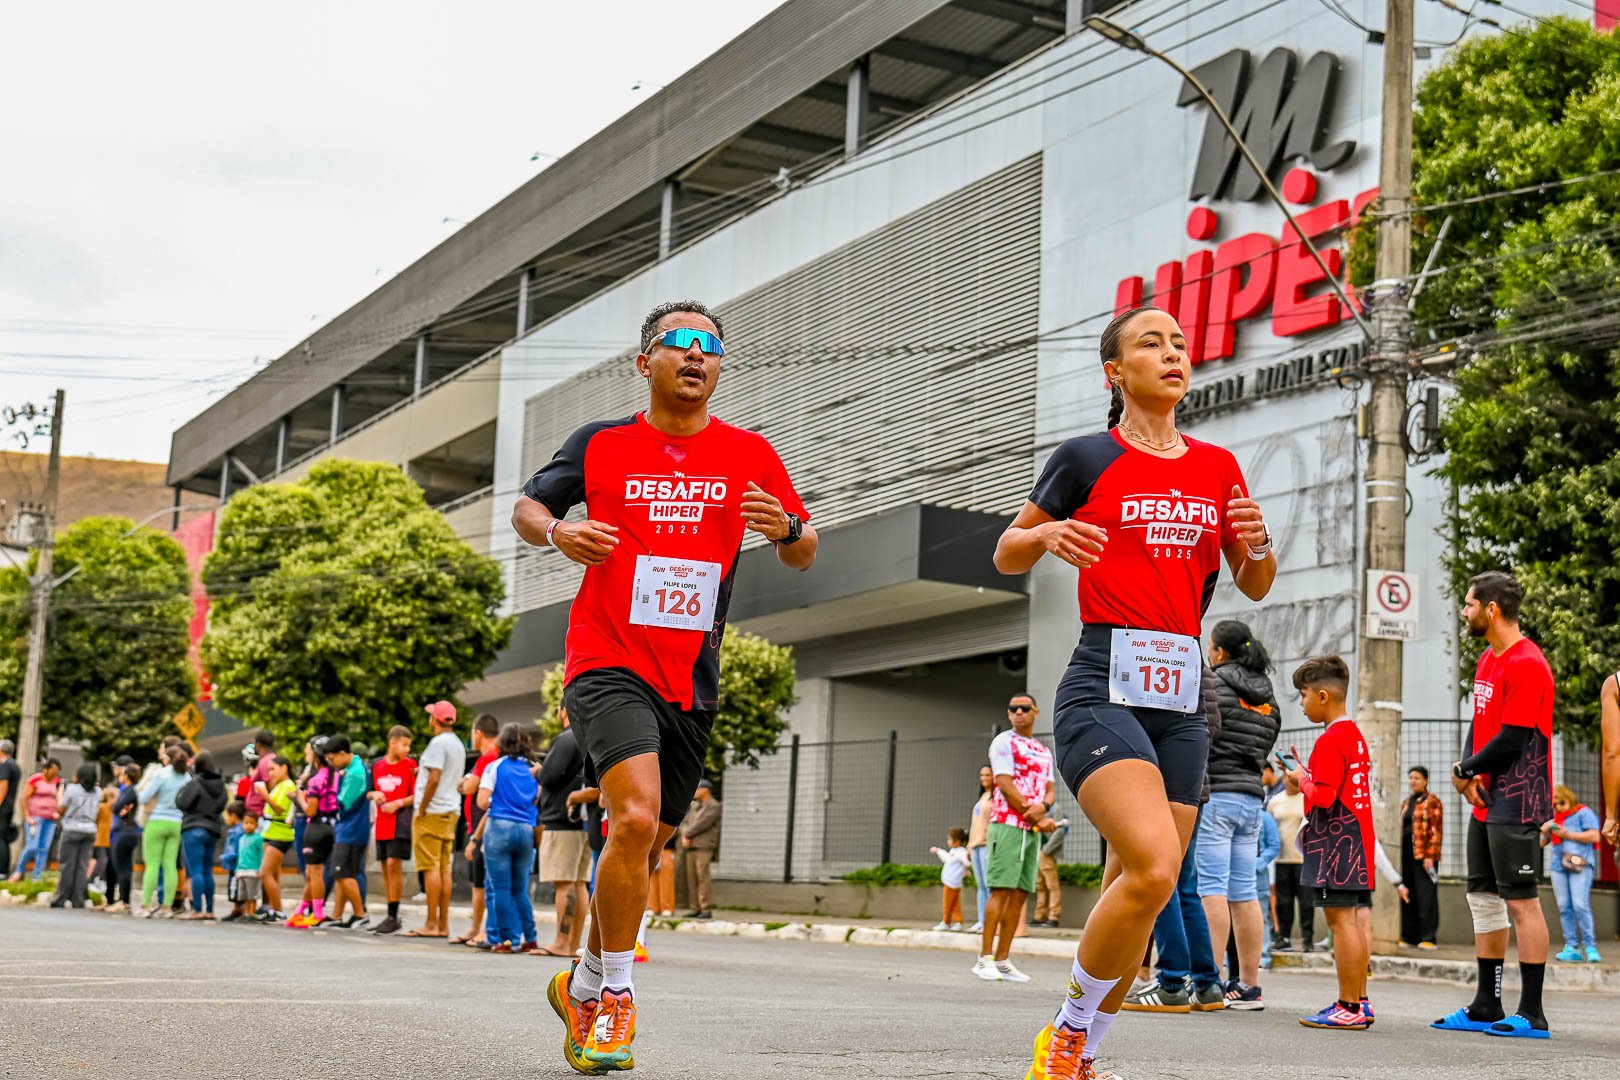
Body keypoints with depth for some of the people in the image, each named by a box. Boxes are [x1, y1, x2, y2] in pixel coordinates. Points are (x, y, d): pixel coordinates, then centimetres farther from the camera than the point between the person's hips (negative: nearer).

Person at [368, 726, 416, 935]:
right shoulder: (377, 766, 10)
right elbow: (369, 792, 19)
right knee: (386, 869, 9)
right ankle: (390, 918, 17)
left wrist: (398, 803, -15)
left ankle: (393, 917, -8)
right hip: (382, 824, 5)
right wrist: (374, 794, -2)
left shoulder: (410, 765, -3)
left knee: (393, 864, -12)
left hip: (401, 823, -5)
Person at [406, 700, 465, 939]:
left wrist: (421, 809, -14)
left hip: (432, 812, -9)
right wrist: (423, 771, 22)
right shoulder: (458, 744, 18)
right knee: (444, 868, 8)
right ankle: (443, 925, 7)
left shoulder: (438, 743, -11)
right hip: (451, 811, 9)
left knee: (431, 867, -8)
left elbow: (434, 778, -19)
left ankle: (431, 924, -8)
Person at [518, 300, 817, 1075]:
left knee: (646, 848, 12)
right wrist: (557, 531, -11)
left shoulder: (750, 455, 6)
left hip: (692, 683, 4)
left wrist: (787, 529, -14)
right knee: (635, 818, -24)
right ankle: (616, 995, -7)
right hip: (608, 664, -4)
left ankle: (585, 990, 33)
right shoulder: (601, 445, 2)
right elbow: (526, 507, 11)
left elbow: (803, 557, 10)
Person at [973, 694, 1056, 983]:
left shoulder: (1044, 751, 21)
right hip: (1007, 824, -7)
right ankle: (984, 959, -11)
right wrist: (1036, 819, -10)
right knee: (1001, 891, -12)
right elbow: (1005, 785, -10)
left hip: (1033, 829, 7)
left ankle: (1002, 960, 5)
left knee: (1020, 895, 3)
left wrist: (1043, 806, -9)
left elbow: (1050, 789, 15)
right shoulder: (1004, 742, -1)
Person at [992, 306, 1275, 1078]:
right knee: (1154, 868, -24)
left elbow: (1255, 589, 20)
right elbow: (1006, 557, 9)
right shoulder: (1087, 458, 1)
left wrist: (1258, 544, -2)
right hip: (1103, 692, -5)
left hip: (1181, 702, 6)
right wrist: (1046, 534, -13)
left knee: (1143, 891, 3)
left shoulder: (1218, 467, 14)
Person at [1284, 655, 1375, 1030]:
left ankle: (1348, 1008, -10)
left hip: (1335, 839, -10)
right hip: (1358, 835, 10)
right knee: (1353, 921, 13)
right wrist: (1306, 773, 14)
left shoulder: (1330, 740, -14)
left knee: (1340, 919, -9)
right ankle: (1359, 1002, 17)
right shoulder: (1355, 735, 16)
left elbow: (1323, 796, -21)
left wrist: (1301, 778, -3)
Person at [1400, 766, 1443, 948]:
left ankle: (1428, 938, -6)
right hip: (1406, 856, 7)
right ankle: (1409, 936, 11)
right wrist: (1398, 855, 16)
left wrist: (1430, 856, -16)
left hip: (1424, 856, -7)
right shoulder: (1406, 803, 19)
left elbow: (1436, 831, -8)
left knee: (1426, 895, -7)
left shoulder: (1432, 801, -2)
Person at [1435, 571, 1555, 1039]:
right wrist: (1470, 779, 3)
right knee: (1484, 899, 12)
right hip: (1487, 803, 10)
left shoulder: (1527, 664, -16)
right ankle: (1486, 1008, 20)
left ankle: (1532, 1014, -3)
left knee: (1521, 901, -8)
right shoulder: (1488, 660, 15)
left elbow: (1510, 741, -19)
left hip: (1516, 805, -10)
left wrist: (1464, 771, -6)